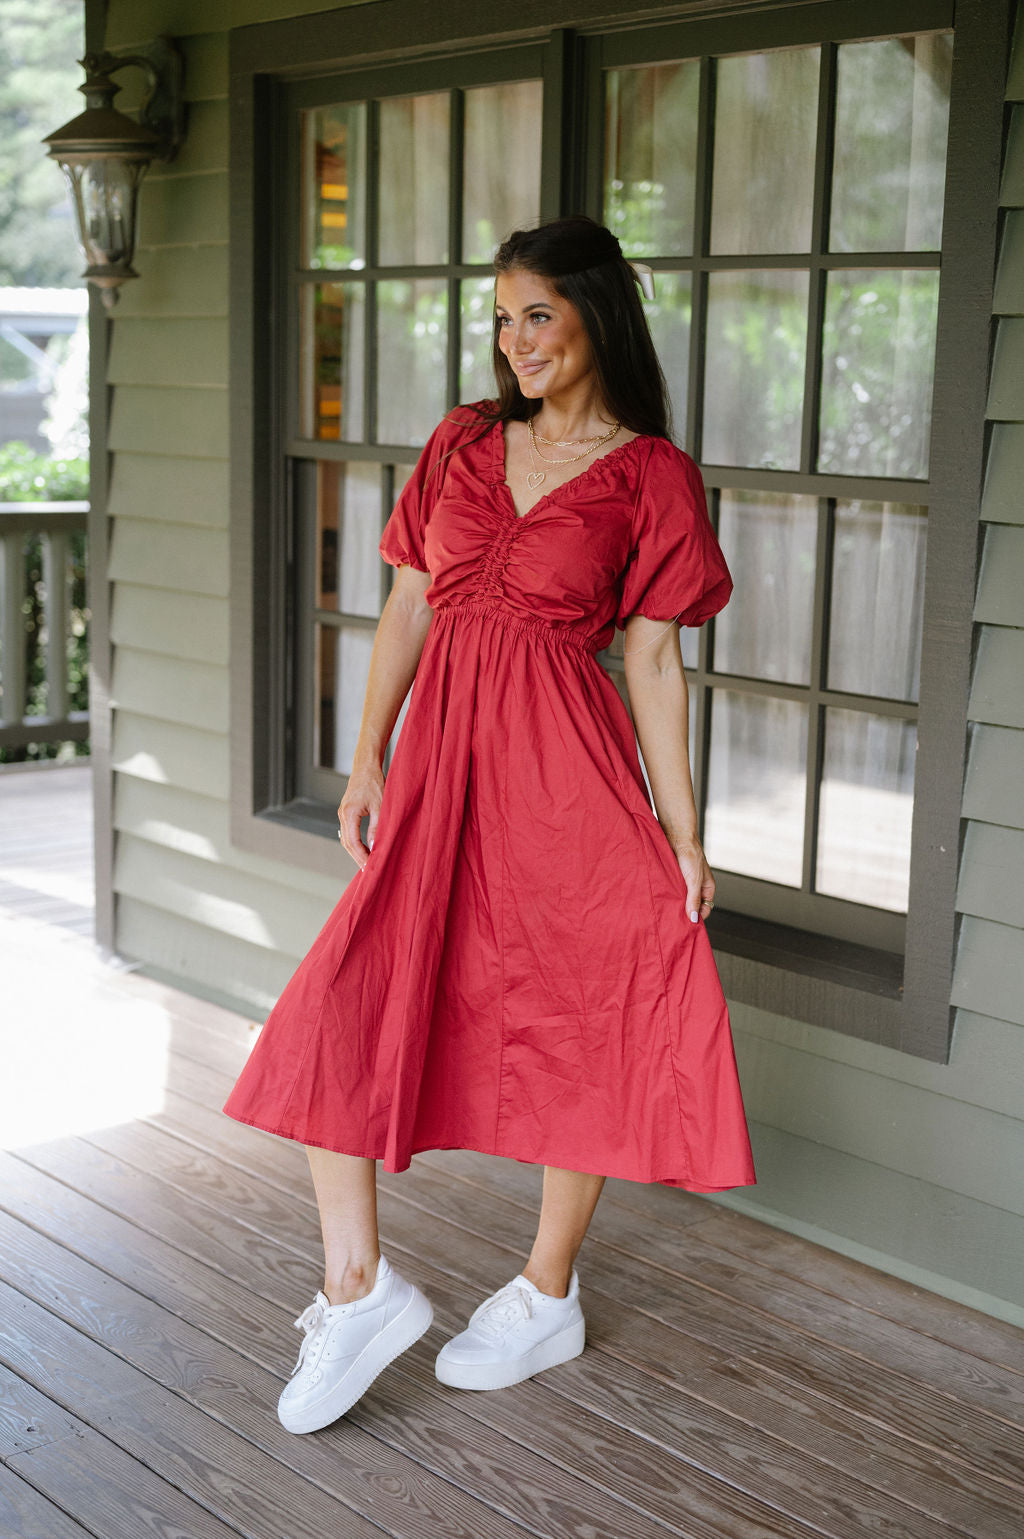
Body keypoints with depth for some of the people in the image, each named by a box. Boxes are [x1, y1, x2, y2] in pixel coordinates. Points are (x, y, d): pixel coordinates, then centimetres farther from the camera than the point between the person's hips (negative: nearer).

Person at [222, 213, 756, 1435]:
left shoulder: (650, 476, 1)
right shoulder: (461, 444, 12)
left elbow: (652, 657, -1)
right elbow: (407, 608, 11)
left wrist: (682, 831, -4)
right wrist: (368, 759, 2)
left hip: (565, 763, -4)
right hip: (440, 753, 4)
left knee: (575, 1023, 3)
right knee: (337, 1002, -6)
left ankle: (547, 1298, 22)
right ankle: (357, 1291, 4)